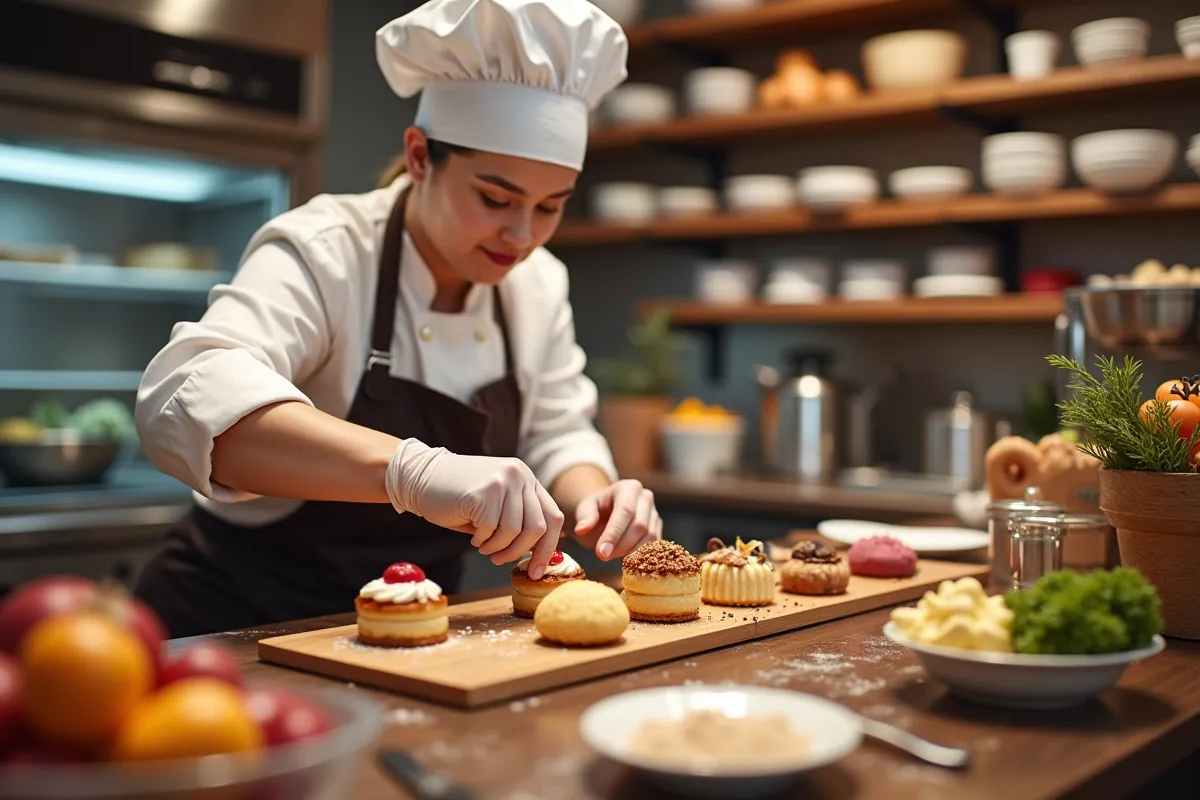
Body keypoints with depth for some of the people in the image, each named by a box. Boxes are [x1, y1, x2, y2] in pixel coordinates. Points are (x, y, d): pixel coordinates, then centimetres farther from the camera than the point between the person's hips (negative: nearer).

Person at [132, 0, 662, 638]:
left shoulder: (537, 285, 1)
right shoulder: (324, 252, -19)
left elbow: (557, 437, 8)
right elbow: (187, 398, -36)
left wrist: (595, 498, -16)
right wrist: (415, 470, -50)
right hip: (242, 623, -4)